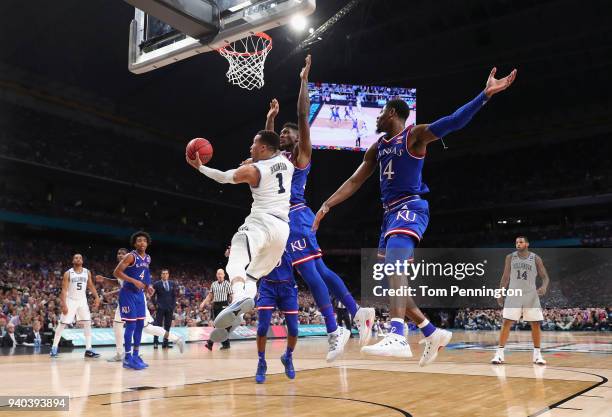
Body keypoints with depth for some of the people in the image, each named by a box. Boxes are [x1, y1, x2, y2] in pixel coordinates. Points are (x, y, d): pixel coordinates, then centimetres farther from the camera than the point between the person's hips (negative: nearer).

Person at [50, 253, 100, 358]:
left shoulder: (87, 272, 2)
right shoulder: (68, 273, -8)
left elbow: (91, 286, 9)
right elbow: (64, 290, -11)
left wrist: (96, 297, -5)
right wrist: (64, 305, -18)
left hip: (82, 301, 3)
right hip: (71, 301, -3)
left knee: (87, 324, -2)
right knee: (62, 324, -1)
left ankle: (88, 349, 1)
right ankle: (54, 348, 11)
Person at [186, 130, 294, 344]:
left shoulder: (252, 170, 1)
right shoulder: (286, 162, 13)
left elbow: (223, 177, 18)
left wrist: (199, 166, 31)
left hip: (261, 222, -6)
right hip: (283, 229, 7)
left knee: (237, 264, -25)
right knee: (251, 275, 14)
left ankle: (240, 298, -56)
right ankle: (234, 319, 0)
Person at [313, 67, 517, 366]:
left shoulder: (414, 135, -3)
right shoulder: (377, 147, 18)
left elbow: (454, 121, -16)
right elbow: (355, 181, 17)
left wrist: (486, 94, -29)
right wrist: (327, 206, 9)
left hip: (411, 208, -8)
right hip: (390, 212, 9)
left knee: (393, 264, -31)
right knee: (389, 276, 6)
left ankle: (397, 337, -42)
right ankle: (433, 333, 18)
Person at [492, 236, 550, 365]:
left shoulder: (536, 259, 1)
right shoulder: (510, 257, 4)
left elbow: (545, 277, 1)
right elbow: (506, 277, 10)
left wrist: (544, 286, -20)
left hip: (531, 295, 0)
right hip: (514, 295, 0)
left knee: (536, 324, 1)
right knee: (507, 323, -6)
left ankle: (537, 354, 15)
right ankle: (499, 353, -3)